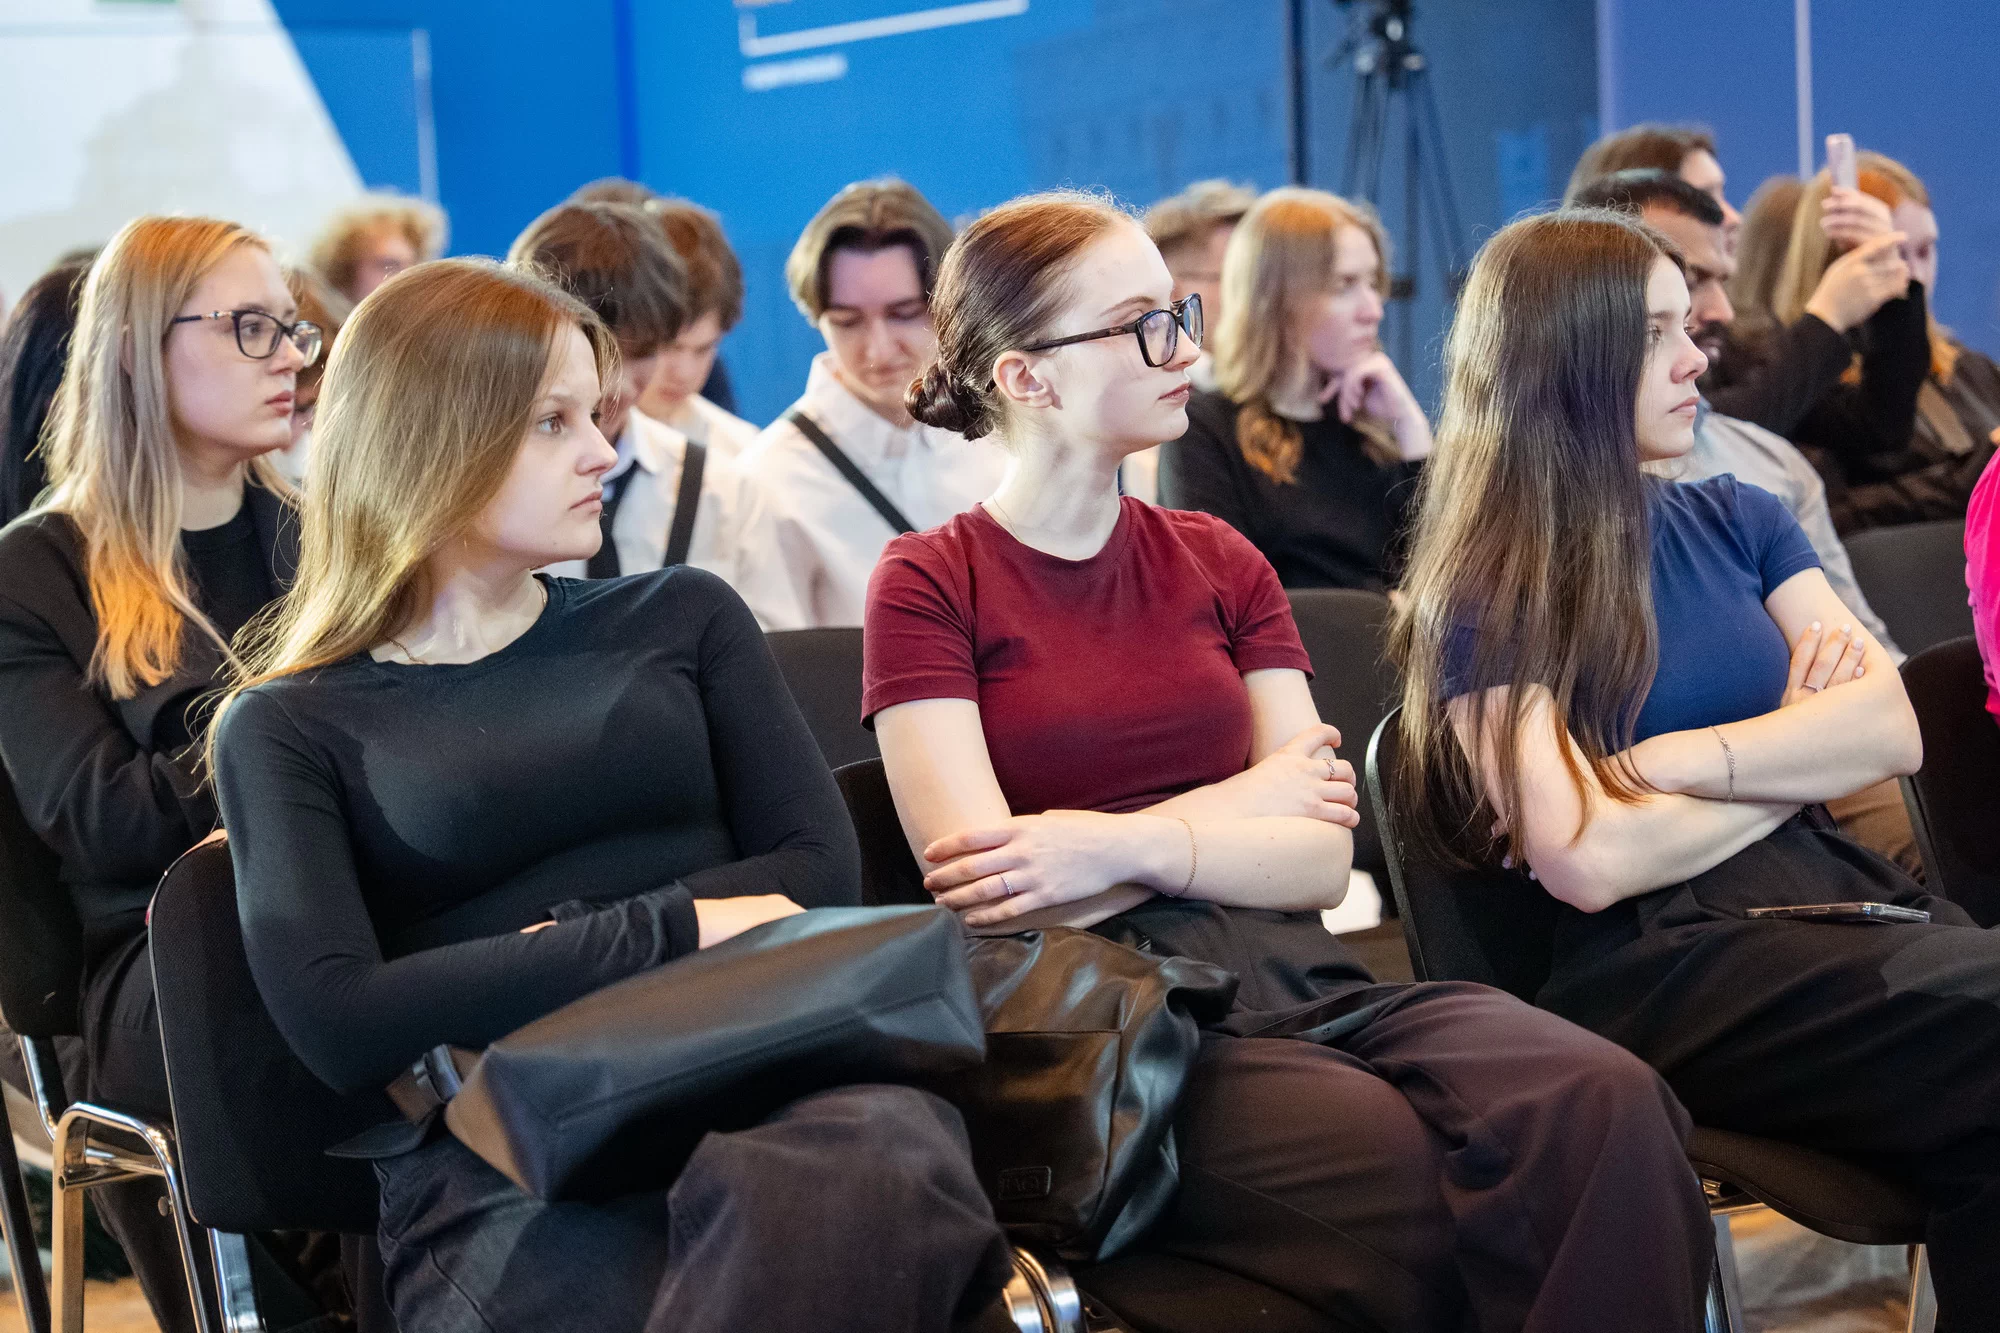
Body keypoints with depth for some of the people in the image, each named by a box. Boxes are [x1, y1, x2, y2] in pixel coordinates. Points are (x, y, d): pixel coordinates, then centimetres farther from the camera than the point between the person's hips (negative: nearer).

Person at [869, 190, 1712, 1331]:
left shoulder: (1219, 563, 20)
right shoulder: (930, 585, 6)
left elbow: (1322, 861, 9)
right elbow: (984, 885, -6)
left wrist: (1130, 844, -9)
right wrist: (1246, 803, 3)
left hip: (1297, 978, 4)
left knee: (1608, 1106, -28)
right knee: (1393, 1163, -35)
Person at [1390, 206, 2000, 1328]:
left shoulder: (1735, 521, 19)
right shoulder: (1487, 600, 3)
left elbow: (1895, 730, 6)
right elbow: (1587, 862, -10)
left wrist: (1670, 761, -7)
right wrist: (1801, 755, 3)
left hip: (1836, 892, 5)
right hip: (1654, 959, -5)